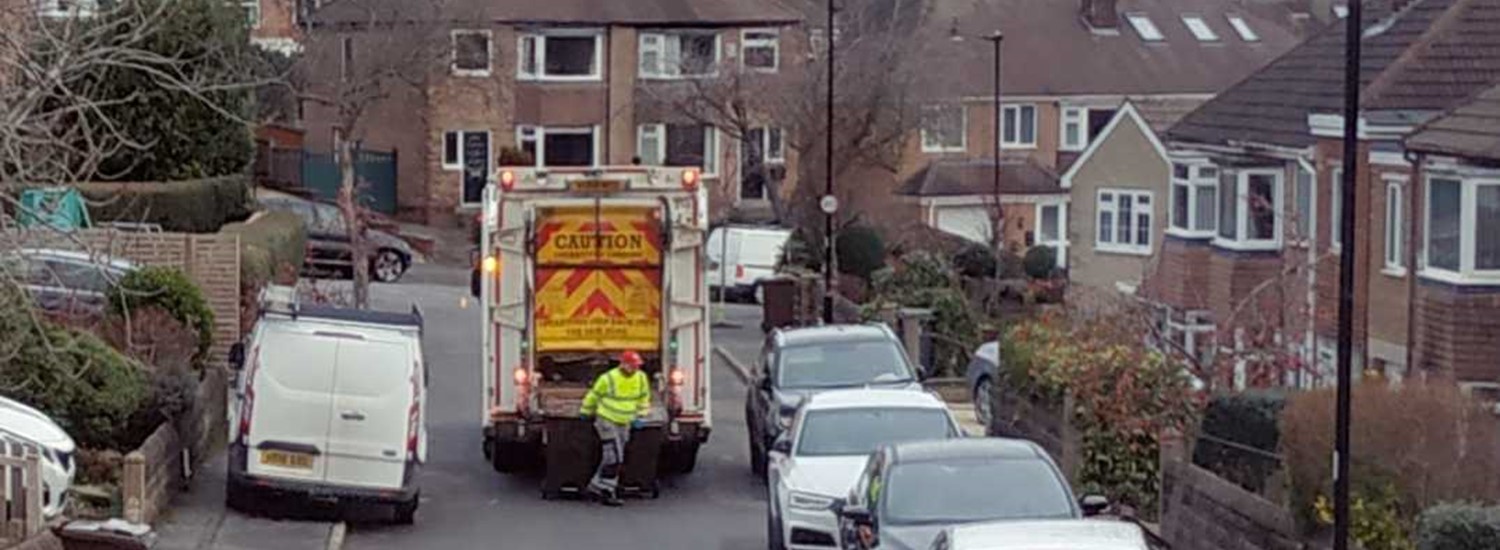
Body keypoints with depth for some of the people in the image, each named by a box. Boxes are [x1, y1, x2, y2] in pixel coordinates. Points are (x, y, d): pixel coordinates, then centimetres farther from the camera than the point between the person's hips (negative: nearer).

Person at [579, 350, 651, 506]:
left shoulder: (641, 378, -4)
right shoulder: (608, 379, -18)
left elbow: (644, 397, 13)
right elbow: (593, 395, -4)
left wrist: (640, 416, 5)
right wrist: (585, 413, 8)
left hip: (624, 424, 6)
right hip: (607, 422, -6)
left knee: (612, 458, 9)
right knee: (614, 458, -13)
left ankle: (596, 487, 21)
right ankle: (606, 493, -7)